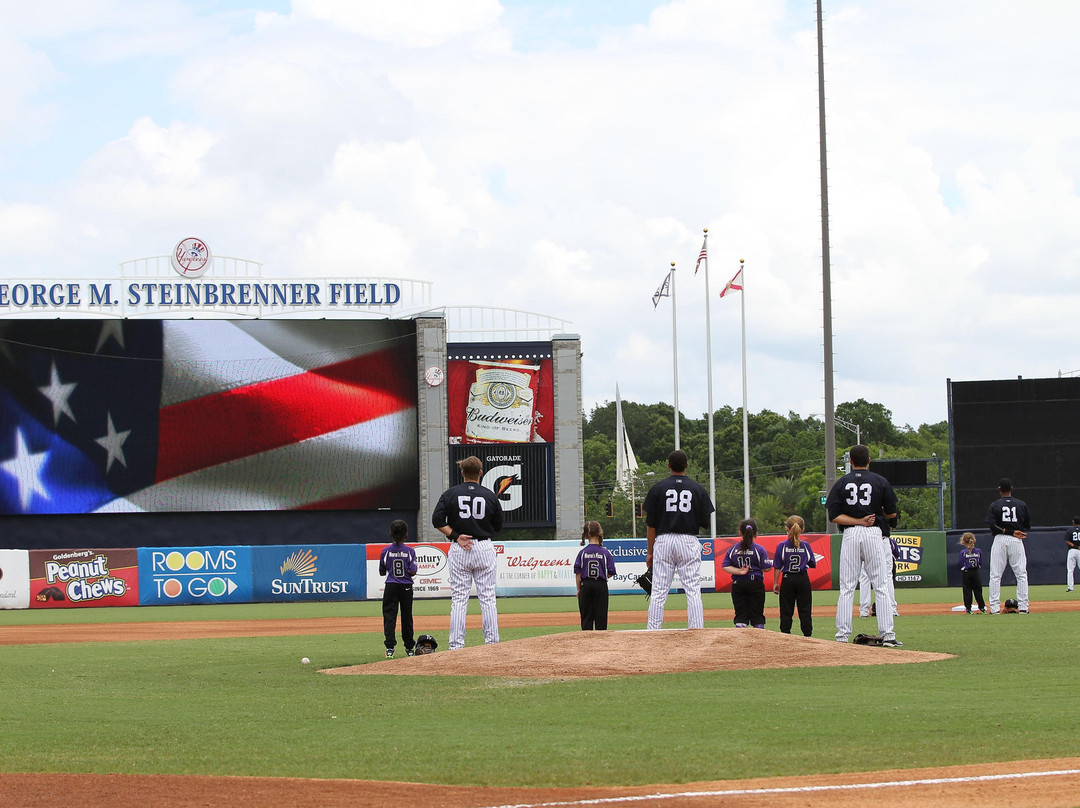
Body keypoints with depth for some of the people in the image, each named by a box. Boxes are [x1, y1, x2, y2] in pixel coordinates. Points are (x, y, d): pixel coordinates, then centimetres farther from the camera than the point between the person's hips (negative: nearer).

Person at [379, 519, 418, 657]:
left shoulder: (386, 551, -3)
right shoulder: (410, 551, -5)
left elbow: (382, 572, 3)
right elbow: (413, 572, -10)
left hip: (391, 587, -1)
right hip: (406, 587, 1)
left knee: (389, 616, -2)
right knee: (407, 616, 12)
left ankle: (390, 647, -16)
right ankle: (409, 647, 21)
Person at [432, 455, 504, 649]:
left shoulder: (451, 493, 0)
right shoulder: (490, 495, 2)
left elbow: (437, 520, -9)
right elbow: (498, 526, 8)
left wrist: (456, 536, -7)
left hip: (458, 550, 0)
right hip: (485, 549, 0)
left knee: (458, 599, 1)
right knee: (487, 598, 4)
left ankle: (456, 646, -3)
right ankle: (492, 643, 2)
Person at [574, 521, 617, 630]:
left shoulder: (583, 553, -2)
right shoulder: (605, 552, -3)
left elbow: (578, 572, -1)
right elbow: (611, 572, -2)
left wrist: (579, 589, 6)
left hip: (586, 585, 1)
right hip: (601, 585, -1)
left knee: (586, 614, 5)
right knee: (601, 614, 4)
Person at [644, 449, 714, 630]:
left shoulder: (658, 488, 2)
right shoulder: (698, 489, 4)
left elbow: (651, 524, 1)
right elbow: (705, 522, 2)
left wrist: (650, 551, 7)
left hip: (663, 541, 0)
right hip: (689, 541, 0)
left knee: (658, 593, 1)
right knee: (693, 591, 0)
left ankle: (652, 633, -3)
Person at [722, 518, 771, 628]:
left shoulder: (733, 549, 2)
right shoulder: (759, 549, -6)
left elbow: (725, 567, -4)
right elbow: (766, 568, -9)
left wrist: (739, 572, -10)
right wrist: (771, 562, 11)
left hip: (738, 585, 2)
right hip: (756, 584, -2)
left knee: (740, 616, 5)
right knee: (757, 615, 6)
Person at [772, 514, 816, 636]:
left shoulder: (782, 546, -7)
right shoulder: (806, 546, -4)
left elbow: (777, 567, -5)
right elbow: (813, 564, 2)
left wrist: (776, 583, 2)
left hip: (787, 580, -1)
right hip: (803, 579, 1)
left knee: (786, 612, 4)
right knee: (805, 610, 7)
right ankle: (807, 634, 6)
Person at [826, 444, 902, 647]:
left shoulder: (841, 483, 4)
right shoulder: (880, 482, 2)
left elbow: (834, 516, -3)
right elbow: (891, 513, 4)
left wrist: (858, 521, -5)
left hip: (850, 535, 1)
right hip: (874, 535, -1)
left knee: (847, 588, 3)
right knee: (881, 586, 1)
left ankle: (842, 636, -1)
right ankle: (887, 635, -3)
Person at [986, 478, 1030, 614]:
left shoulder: (994, 505, 0)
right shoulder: (1022, 504, 6)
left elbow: (992, 526, -12)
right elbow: (1028, 525, 7)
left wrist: (1008, 532, -10)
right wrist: (1015, 532, 9)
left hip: (1000, 540, -1)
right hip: (1016, 541, 1)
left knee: (995, 576, 2)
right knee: (1021, 574, 5)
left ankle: (995, 607, -4)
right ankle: (1023, 607, -1)